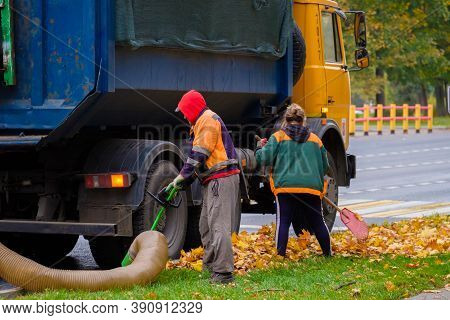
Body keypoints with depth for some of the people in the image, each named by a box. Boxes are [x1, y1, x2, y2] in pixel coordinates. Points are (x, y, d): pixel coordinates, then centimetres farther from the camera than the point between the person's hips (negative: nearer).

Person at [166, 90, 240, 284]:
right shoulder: (201, 124, 23)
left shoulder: (208, 121, -10)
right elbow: (196, 157, 22)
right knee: (206, 227, 18)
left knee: (218, 226, -16)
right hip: (213, 182, 11)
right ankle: (211, 266, 26)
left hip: (221, 180, -11)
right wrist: (181, 183, 15)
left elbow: (198, 156, -16)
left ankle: (223, 273, -20)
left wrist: (182, 177, -9)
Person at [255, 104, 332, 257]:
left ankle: (281, 254, -8)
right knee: (317, 222, 14)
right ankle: (327, 253, 22)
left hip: (285, 186, -3)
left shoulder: (278, 137, 4)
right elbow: (324, 167, 22)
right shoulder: (315, 139, 15)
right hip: (312, 187, 3)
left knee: (283, 221, 0)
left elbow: (264, 159, -2)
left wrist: (260, 147, 18)